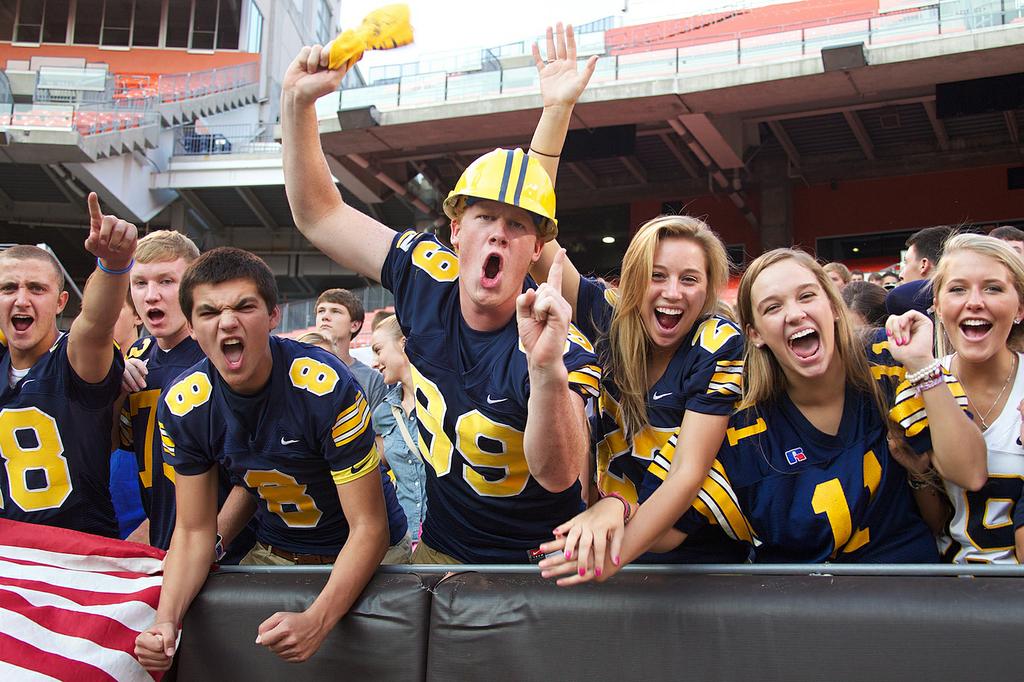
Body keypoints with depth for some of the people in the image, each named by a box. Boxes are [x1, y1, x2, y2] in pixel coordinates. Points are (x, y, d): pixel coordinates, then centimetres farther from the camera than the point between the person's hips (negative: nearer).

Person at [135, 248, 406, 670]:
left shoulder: (328, 387, -29)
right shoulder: (181, 406, -14)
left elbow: (369, 527, -26)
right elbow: (194, 531, -7)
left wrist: (317, 621, -41)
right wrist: (166, 619, -25)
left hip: (357, 557, -4)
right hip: (271, 553, 4)